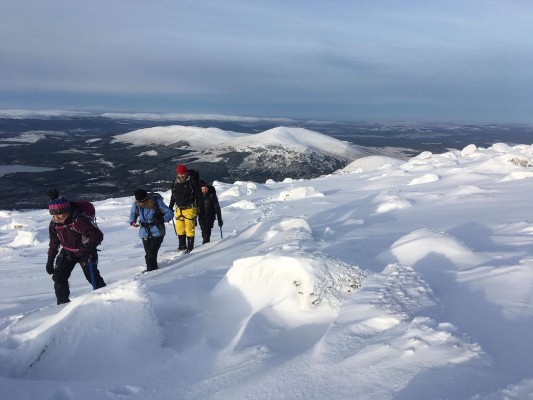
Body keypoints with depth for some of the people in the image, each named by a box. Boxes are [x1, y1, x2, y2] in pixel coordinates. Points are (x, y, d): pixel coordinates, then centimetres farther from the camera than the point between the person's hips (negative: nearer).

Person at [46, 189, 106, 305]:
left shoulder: (79, 220, -29)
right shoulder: (54, 223, -7)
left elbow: (97, 235, -30)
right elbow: (54, 242, 8)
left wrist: (91, 246, -48)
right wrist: (50, 260, 10)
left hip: (85, 252, -6)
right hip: (67, 252, 6)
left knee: (92, 276, -6)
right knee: (58, 276, -3)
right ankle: (63, 302, 10)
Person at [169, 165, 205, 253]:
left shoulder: (192, 181, -10)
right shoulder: (176, 182, 6)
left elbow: (199, 196, -7)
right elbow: (173, 196, 20)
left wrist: (201, 209, -8)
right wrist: (170, 207, 22)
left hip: (190, 209, -5)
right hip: (179, 209, 6)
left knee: (189, 228, -6)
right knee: (179, 228, 9)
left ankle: (190, 247, 6)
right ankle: (182, 245, 25)